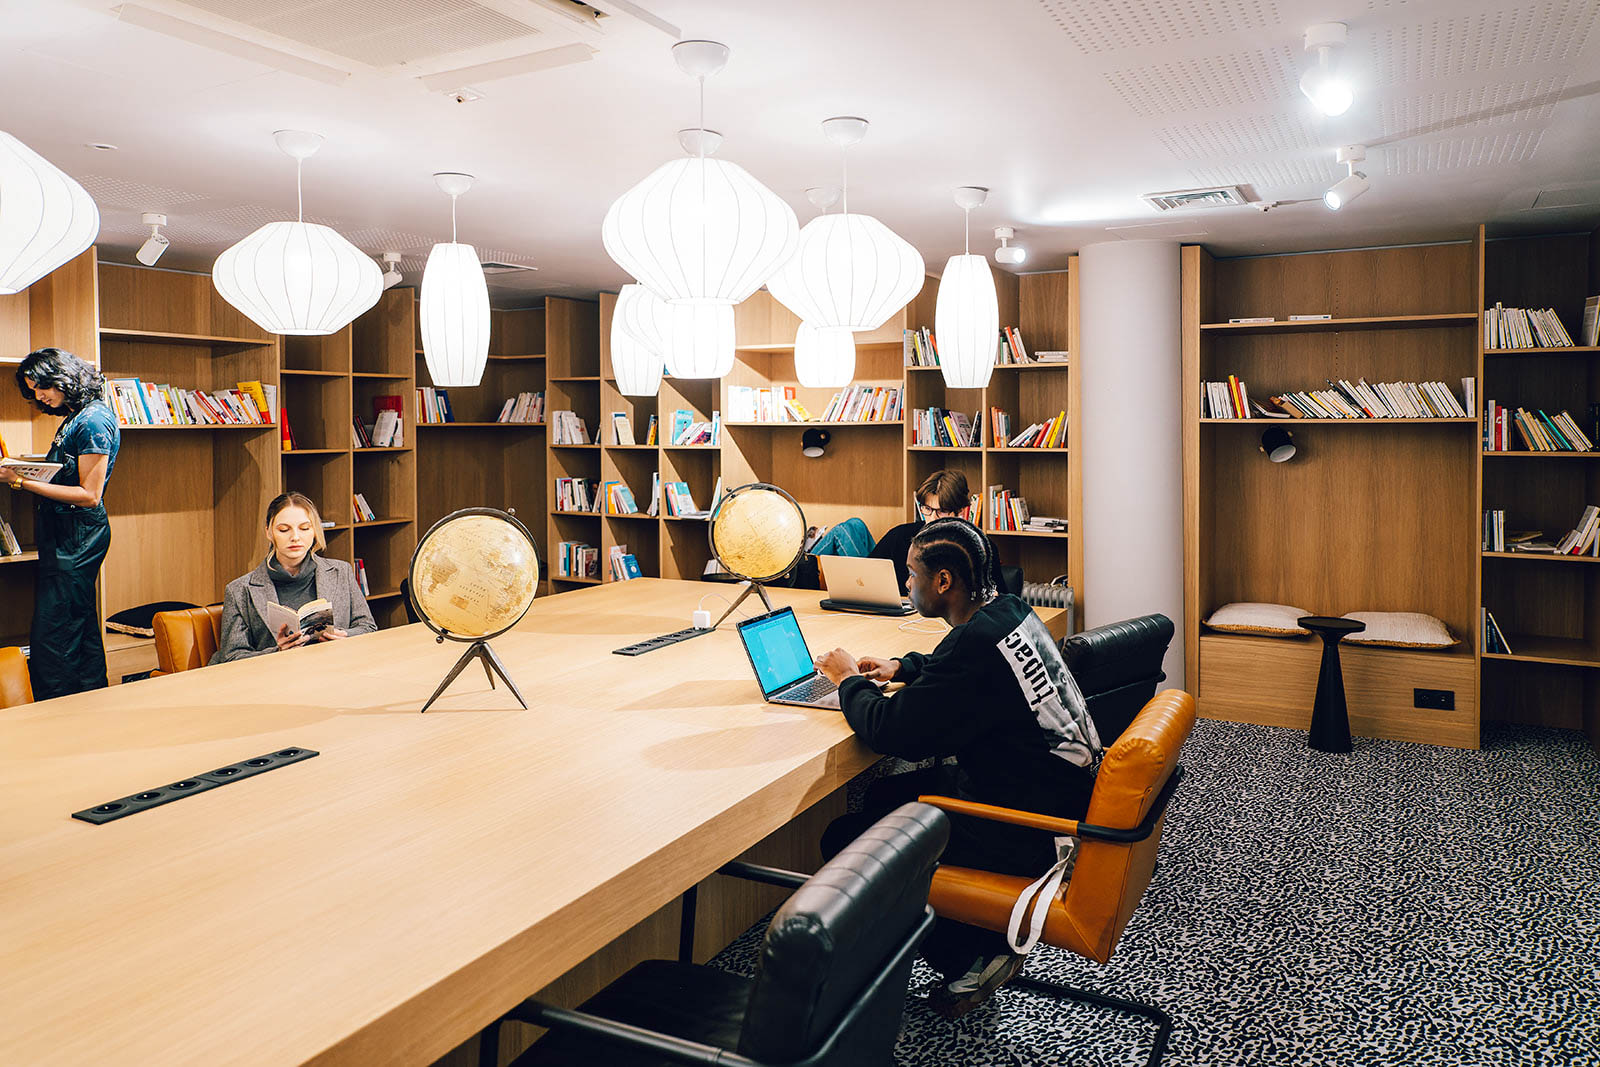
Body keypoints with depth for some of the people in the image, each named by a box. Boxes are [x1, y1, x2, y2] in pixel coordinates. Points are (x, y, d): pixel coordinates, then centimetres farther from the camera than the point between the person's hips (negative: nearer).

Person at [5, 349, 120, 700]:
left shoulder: (93, 421, -15)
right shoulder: (75, 417, 15)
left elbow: (89, 495, -19)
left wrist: (26, 482, -22)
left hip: (77, 536, -10)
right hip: (66, 536, 10)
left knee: (51, 636, -7)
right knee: (83, 628, 15)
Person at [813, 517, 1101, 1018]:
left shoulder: (976, 642, -25)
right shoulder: (1011, 611, 4)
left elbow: (891, 731, -23)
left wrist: (850, 681, -5)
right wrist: (902, 667, 14)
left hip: (1032, 835, -10)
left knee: (845, 840, -5)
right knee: (884, 794, 19)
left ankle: (975, 957, 7)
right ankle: (983, 943, 21)